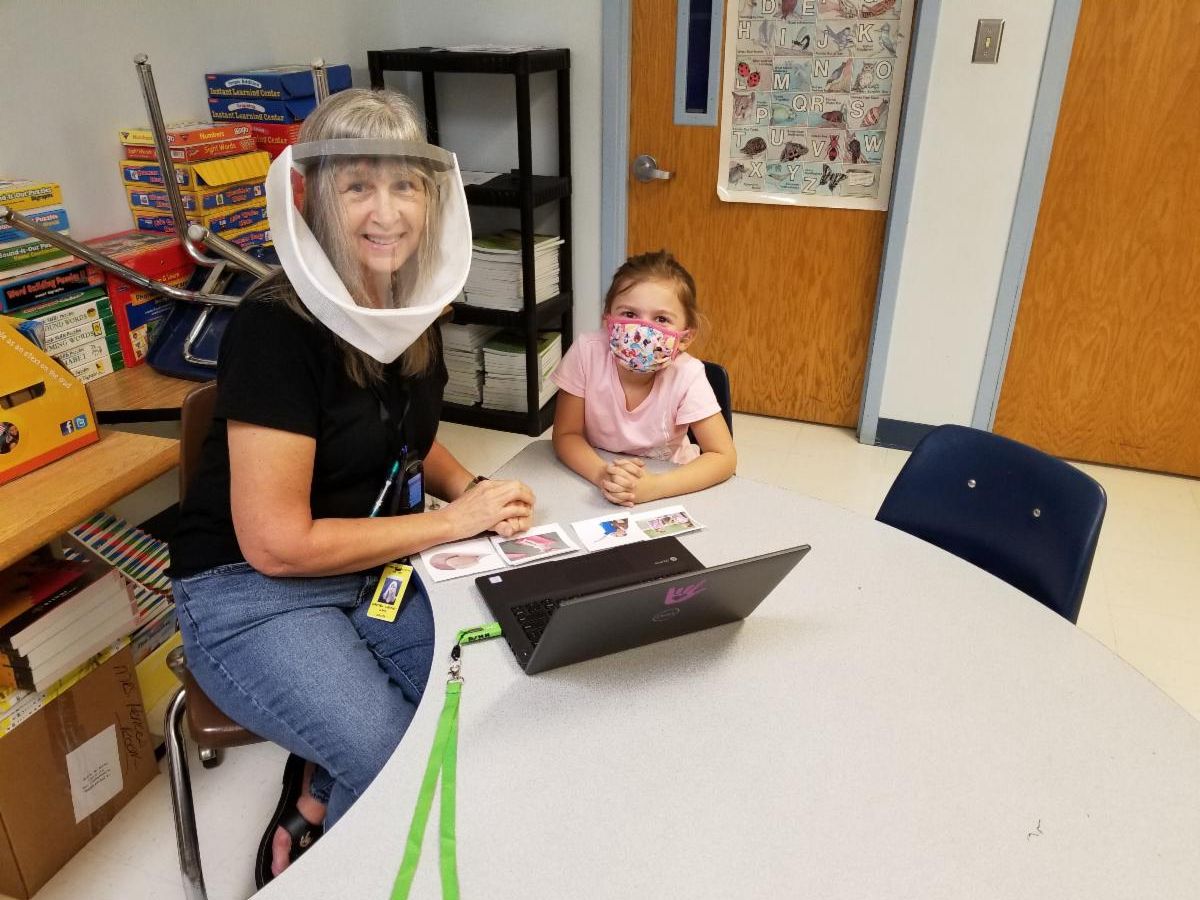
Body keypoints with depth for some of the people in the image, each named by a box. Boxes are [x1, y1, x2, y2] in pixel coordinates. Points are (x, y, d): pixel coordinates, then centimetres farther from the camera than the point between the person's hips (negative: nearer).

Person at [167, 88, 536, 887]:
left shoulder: (416, 305, -1)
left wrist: (473, 488, -5)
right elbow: (276, 544, -23)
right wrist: (453, 522, -18)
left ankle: (318, 794, 13)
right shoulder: (277, 327, -23)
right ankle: (309, 853, 15)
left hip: (379, 570, 7)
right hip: (252, 593, -6)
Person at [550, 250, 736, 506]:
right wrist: (602, 474, -31)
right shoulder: (587, 353, -19)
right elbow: (566, 434, -11)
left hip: (669, 487, 0)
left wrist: (652, 487, -32)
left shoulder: (686, 375, -21)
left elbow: (724, 457, -18)